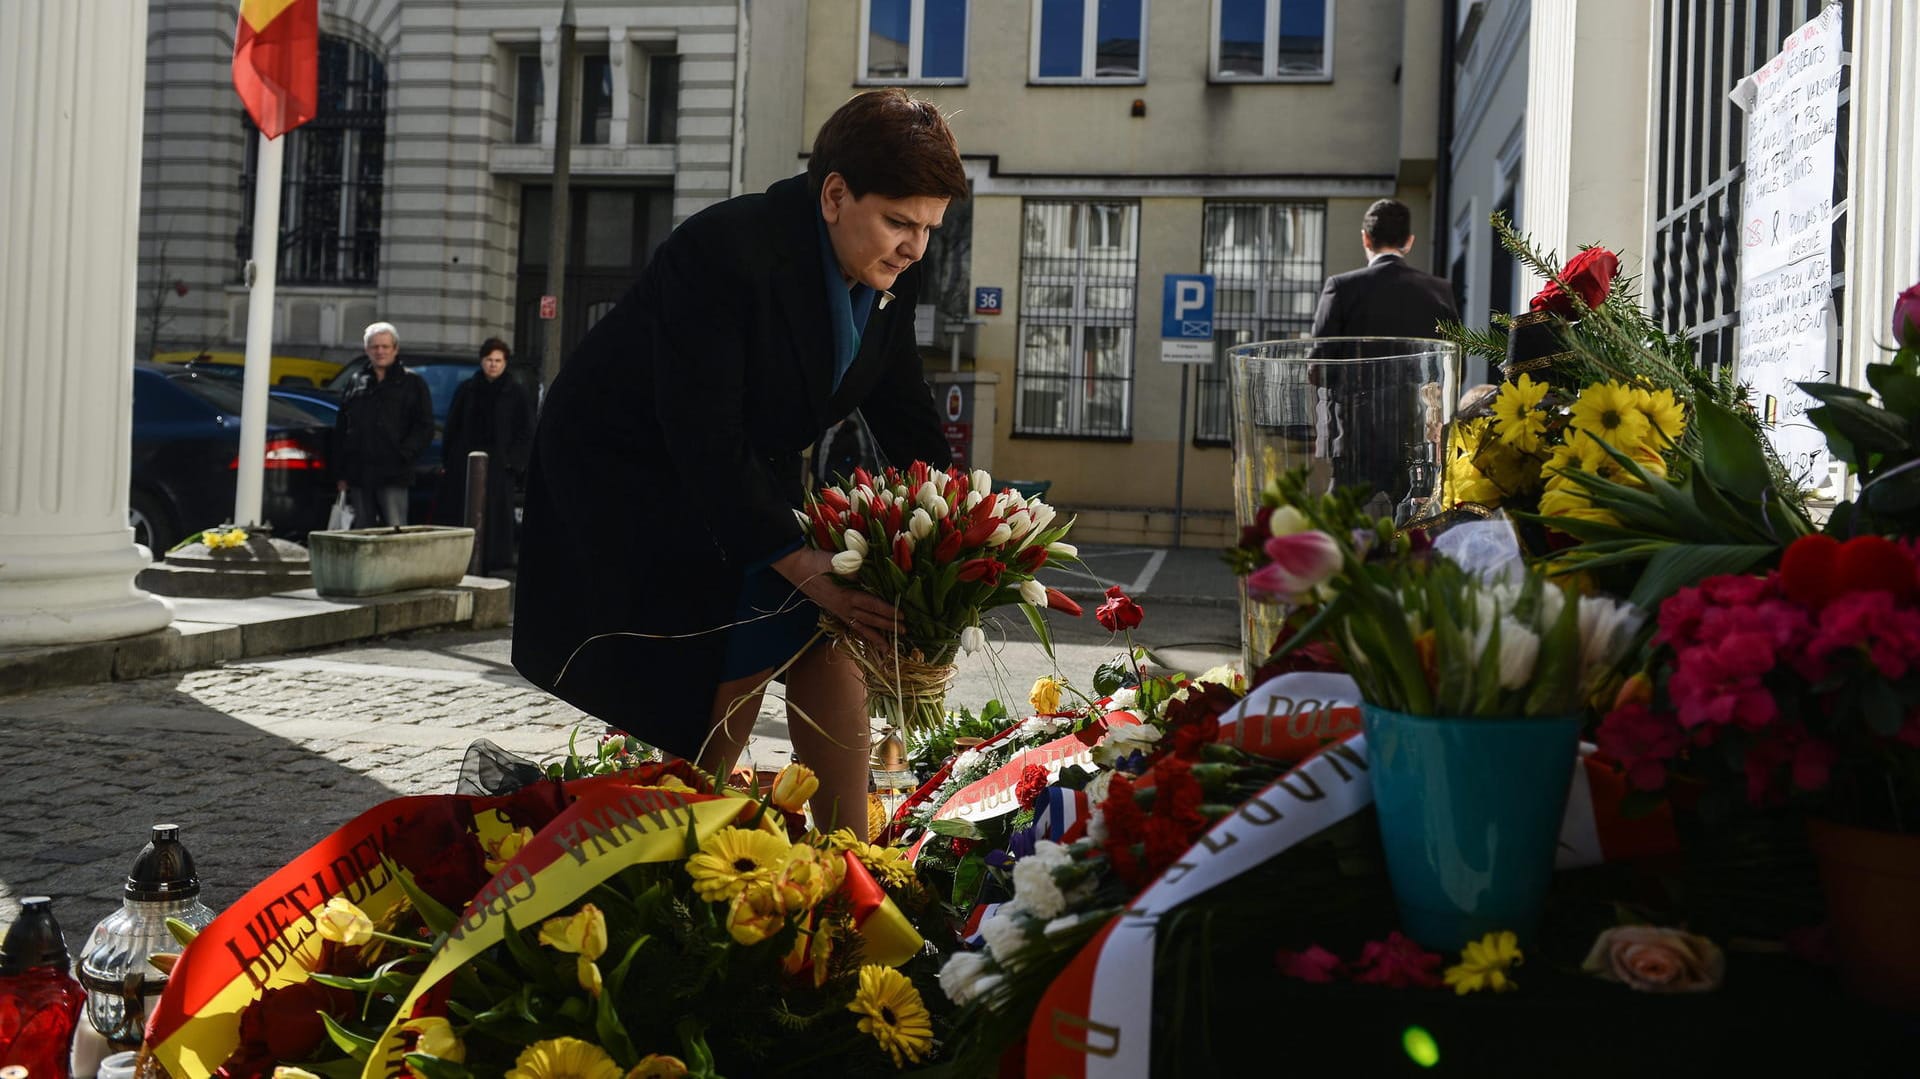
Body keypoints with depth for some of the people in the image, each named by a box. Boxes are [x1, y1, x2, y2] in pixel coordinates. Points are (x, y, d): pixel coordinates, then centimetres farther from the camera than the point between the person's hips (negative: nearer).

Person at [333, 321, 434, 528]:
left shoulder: (412, 383, 5)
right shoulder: (357, 383, 16)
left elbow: (424, 428, -1)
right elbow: (341, 431, 16)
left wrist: (402, 455, -14)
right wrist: (340, 472, 10)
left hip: (393, 476, -4)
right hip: (358, 476, 4)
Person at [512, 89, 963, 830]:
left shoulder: (891, 274, -9)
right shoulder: (725, 253, -31)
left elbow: (904, 411, 2)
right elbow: (705, 442, -34)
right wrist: (808, 571, -34)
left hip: (749, 471, 7)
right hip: (628, 471, -7)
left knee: (830, 640, -5)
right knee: (736, 662, -16)